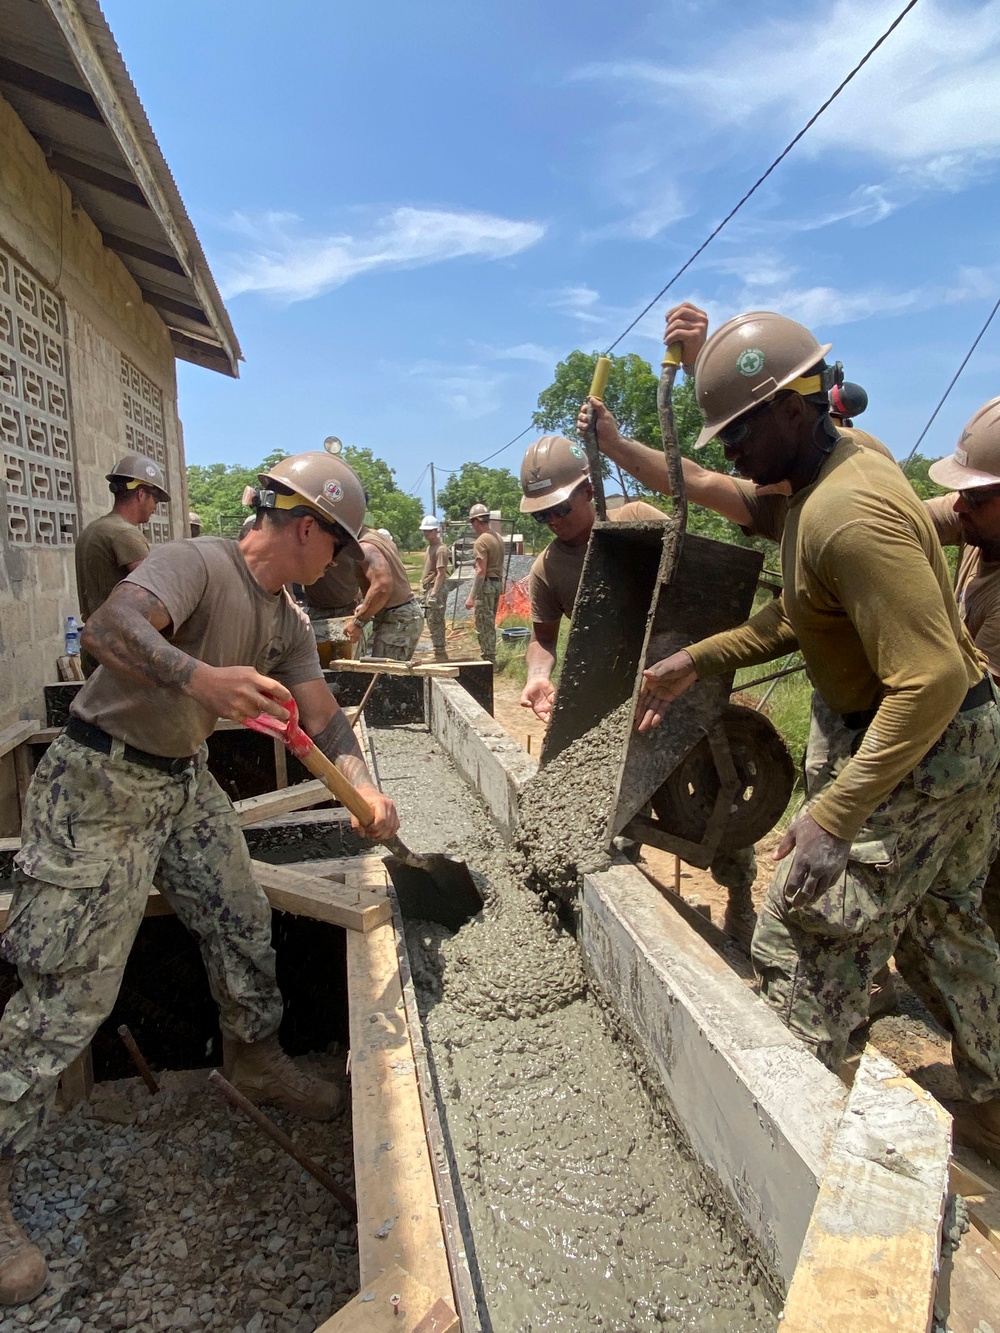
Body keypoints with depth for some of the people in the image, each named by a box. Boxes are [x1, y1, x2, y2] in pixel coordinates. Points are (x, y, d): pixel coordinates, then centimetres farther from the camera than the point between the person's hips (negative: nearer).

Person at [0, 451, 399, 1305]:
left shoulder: (287, 624, 6)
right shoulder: (196, 563, -21)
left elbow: (323, 718, 2)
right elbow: (109, 629, -38)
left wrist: (364, 789, -15)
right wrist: (201, 678, -56)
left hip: (185, 783, 8)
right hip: (100, 785, -8)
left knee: (244, 922, 15)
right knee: (71, 986, -4)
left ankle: (255, 1059, 41)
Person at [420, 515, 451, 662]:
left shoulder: (440, 549, -13)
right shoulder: (429, 547, 17)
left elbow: (441, 574, -19)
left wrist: (433, 594, -23)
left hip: (436, 589, -10)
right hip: (428, 589, 10)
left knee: (435, 623, -8)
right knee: (432, 623, 13)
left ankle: (440, 654, -2)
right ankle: (440, 654, 21)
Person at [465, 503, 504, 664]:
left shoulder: (481, 541, -16)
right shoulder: (498, 538, 12)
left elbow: (481, 571, -21)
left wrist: (472, 596, -20)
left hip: (486, 584, -9)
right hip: (498, 582, 9)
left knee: (484, 625, -3)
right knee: (490, 623, 17)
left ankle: (488, 660, -1)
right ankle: (490, 657, 23)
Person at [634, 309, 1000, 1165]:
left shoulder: (848, 513, -29)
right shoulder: (842, 460, 4)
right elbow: (798, 617, 12)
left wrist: (834, 816, -34)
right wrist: (697, 661, 6)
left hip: (919, 749, -10)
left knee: (805, 942, 0)